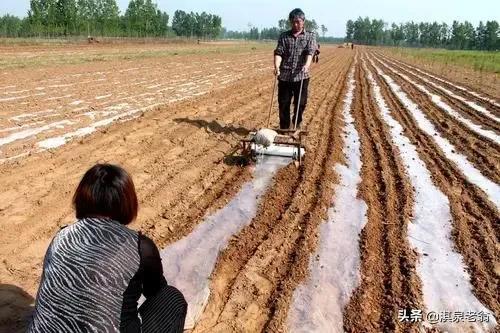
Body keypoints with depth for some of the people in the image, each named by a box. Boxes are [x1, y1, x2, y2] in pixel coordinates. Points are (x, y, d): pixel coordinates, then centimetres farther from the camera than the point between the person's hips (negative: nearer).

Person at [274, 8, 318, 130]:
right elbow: (278, 53, -1)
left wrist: (307, 65, -29)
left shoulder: (310, 36, 7)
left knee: (301, 103, 5)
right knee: (283, 103, 4)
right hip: (284, 76, 1)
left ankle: (297, 124, 27)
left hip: (301, 76, -1)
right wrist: (277, 67, -21)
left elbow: (310, 52, -10)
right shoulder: (284, 36, 10)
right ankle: (284, 128, 18)